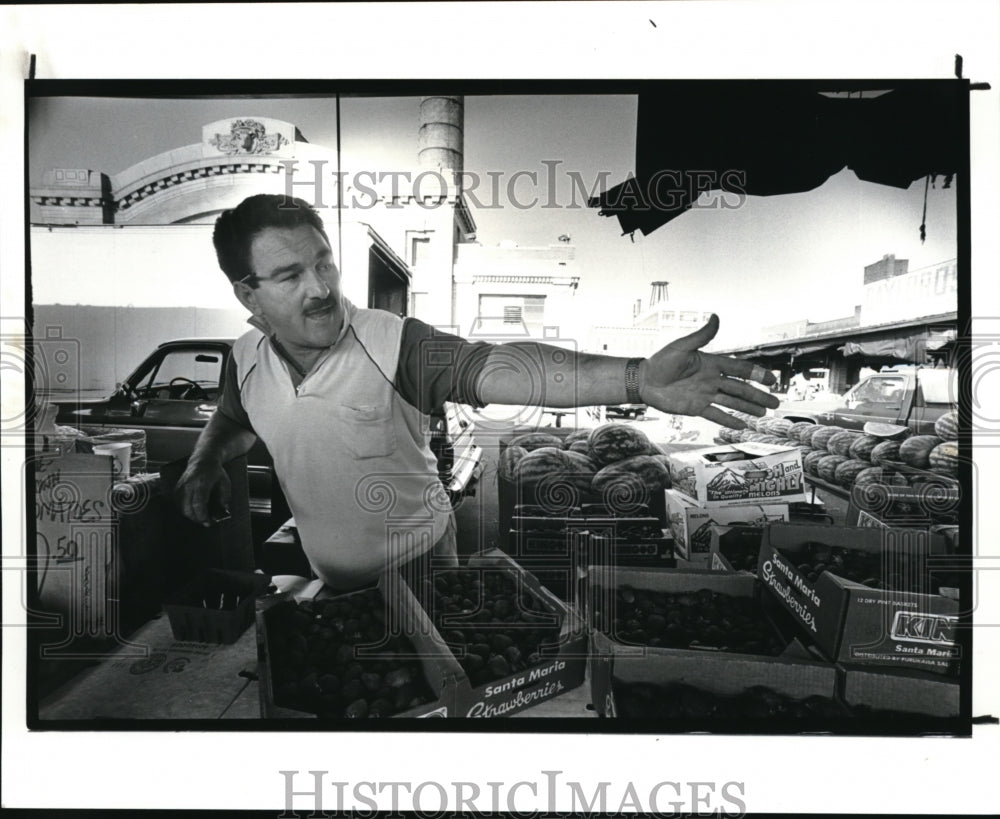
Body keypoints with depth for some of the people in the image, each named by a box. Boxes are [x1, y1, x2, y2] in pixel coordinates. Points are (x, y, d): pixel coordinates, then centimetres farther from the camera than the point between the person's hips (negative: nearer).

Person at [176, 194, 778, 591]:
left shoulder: (395, 344, -27)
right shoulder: (246, 359, -10)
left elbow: (497, 370, -43)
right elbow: (233, 421, 13)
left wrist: (638, 379, -58)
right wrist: (205, 463, -11)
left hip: (418, 569, -4)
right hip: (327, 580, 5)